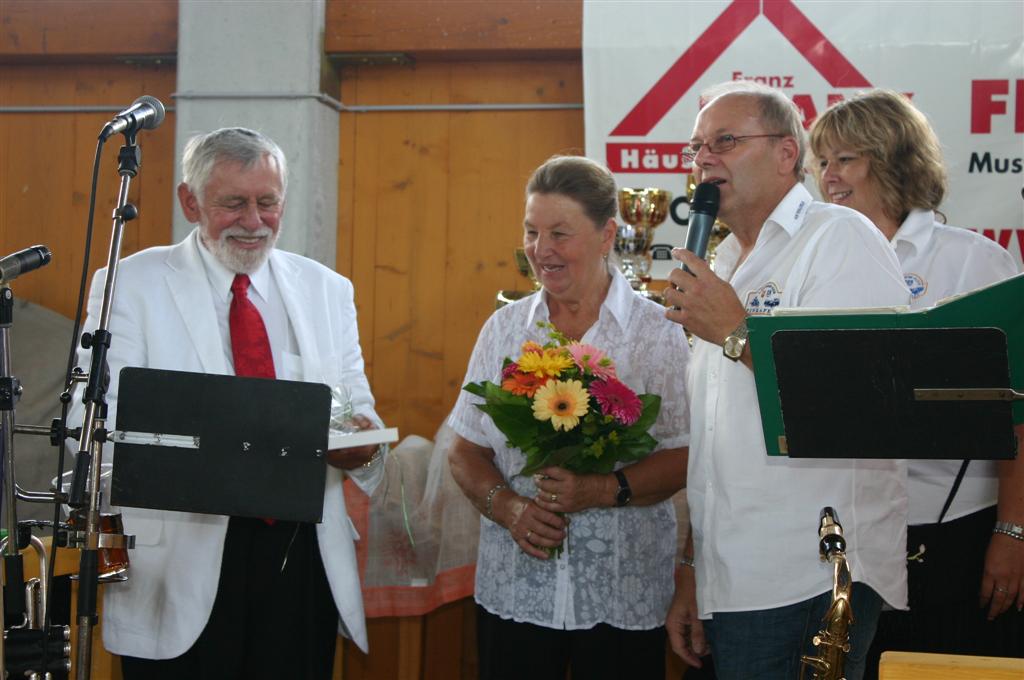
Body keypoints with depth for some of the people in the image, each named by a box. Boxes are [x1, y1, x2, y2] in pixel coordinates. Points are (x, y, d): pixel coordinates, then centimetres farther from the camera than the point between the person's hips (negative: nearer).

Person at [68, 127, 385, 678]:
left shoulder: (327, 290, 12)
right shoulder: (131, 285, 0)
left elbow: (357, 405, 11)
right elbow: (99, 419, -9)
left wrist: (362, 436, -14)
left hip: (305, 554, 3)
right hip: (182, 565, -3)